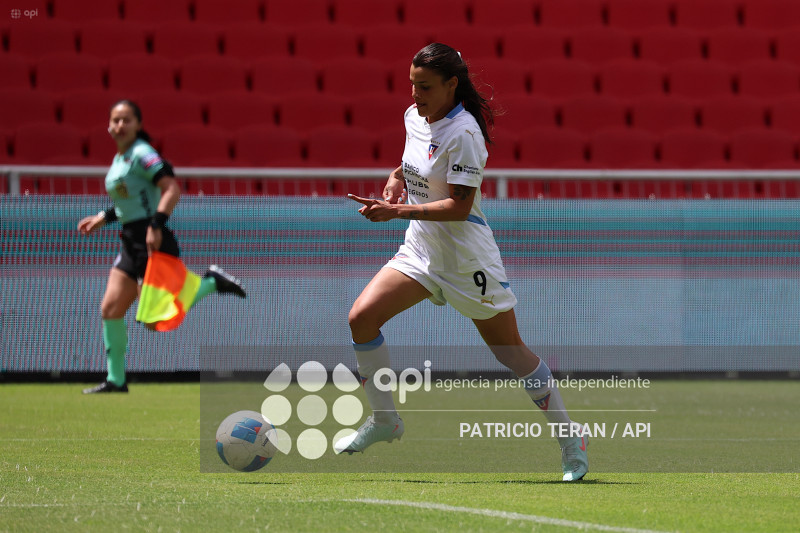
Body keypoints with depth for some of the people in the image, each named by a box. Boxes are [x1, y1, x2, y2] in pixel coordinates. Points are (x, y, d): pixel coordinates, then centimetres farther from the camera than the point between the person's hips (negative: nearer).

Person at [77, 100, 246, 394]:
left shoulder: (142, 154, -12)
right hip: (131, 242, 9)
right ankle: (116, 380, 9)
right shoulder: (119, 159, 16)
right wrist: (103, 218, 22)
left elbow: (172, 190, -21)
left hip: (152, 241, -9)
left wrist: (156, 225, -28)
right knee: (110, 309, 2)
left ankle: (212, 282, 7)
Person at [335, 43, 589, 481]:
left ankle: (571, 441, 15)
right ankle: (384, 420, 4)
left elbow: (460, 206, -24)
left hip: (467, 256, -7)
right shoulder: (414, 117, 4)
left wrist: (396, 211, -28)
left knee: (510, 352, 2)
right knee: (362, 316, -10)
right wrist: (397, 178, 5)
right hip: (420, 249, 7)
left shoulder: (463, 133, -21)